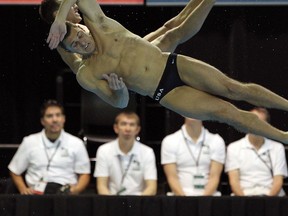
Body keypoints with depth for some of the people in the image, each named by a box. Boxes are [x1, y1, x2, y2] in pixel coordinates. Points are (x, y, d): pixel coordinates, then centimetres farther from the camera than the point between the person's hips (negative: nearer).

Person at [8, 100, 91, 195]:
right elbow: (15, 171, 19)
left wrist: (77, 189, -8)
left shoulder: (76, 143, 11)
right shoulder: (29, 142, 13)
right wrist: (23, 189, -1)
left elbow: (84, 174, 14)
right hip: (37, 193, 0)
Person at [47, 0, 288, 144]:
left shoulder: (100, 25, -2)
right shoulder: (86, 75, -6)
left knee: (234, 88, -8)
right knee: (226, 111, -11)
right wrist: (118, 90, -25)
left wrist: (59, 21, -19)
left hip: (175, 64, 2)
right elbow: (120, 102, -2)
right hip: (165, 93, -2)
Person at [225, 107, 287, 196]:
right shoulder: (233, 148, 12)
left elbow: (278, 181, 6)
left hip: (271, 196, 0)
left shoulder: (277, 148, 15)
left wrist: (269, 198, -14)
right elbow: (233, 181, 2)